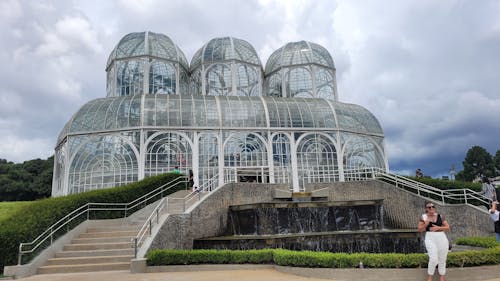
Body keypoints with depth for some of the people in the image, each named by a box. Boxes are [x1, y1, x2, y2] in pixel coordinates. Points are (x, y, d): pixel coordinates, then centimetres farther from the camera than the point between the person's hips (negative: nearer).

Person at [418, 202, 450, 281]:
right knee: (433, 259, -15)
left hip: (442, 239, 3)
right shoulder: (423, 217, 0)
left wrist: (438, 228, -12)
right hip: (430, 239, -3)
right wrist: (426, 224, -17)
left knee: (442, 260, 8)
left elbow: (448, 227, 4)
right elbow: (420, 230, 0)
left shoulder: (440, 216, 5)